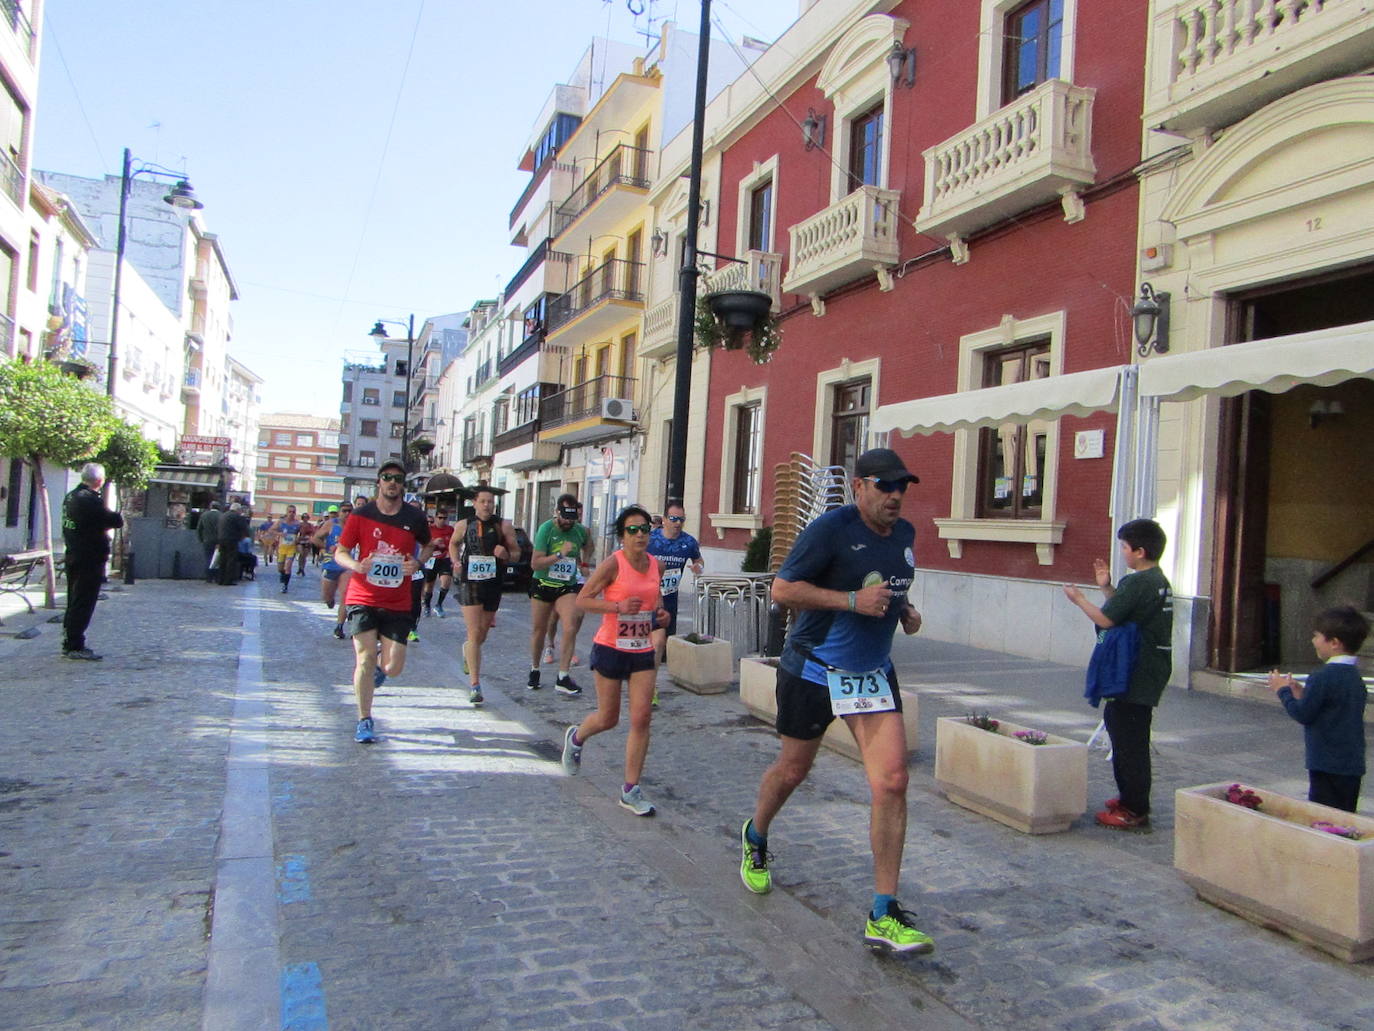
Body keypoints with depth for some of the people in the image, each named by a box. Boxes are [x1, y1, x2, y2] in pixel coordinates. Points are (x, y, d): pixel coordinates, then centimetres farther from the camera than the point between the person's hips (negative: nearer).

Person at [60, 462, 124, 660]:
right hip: (90, 560, -10)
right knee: (84, 604, -4)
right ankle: (75, 646, -2)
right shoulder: (90, 500, -19)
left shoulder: (71, 496, 11)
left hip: (74, 556, 10)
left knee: (74, 602, 17)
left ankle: (69, 643, 25)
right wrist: (118, 516, 0)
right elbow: (116, 521, -21)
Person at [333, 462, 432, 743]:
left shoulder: (415, 518, 1)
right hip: (363, 599, -1)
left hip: (398, 604, 1)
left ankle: (378, 667, 40)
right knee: (366, 658, -9)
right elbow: (340, 552, 3)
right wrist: (355, 565, -20)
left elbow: (427, 546, 19)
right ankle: (365, 721, 8)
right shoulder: (361, 515, -2)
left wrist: (418, 563, -4)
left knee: (393, 668, 0)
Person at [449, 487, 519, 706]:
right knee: (475, 634, -9)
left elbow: (516, 551, 4)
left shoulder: (504, 526, -2)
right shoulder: (463, 525, 1)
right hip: (470, 583, -2)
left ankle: (468, 650, 52)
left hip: (493, 584, 2)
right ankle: (474, 684, -6)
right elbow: (454, 543, 19)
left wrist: (506, 554, -18)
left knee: (483, 634, 16)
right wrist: (456, 561, 1)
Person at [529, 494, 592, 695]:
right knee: (539, 629, 12)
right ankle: (534, 670, 34)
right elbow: (535, 563, -21)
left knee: (570, 629, -16)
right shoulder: (546, 529, -15)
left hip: (567, 587, 1)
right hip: (542, 585, -1)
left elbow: (587, 547, 22)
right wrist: (560, 554, -30)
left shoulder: (580, 530, -4)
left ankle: (563, 678, -11)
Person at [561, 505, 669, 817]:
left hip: (642, 651, 4)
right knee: (608, 718, 9)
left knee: (642, 718, -4)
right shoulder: (613, 563, -13)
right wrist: (618, 606, -25)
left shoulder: (656, 565, 3)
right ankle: (575, 738, 44)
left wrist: (661, 612, 0)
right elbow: (582, 600, -13)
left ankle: (630, 790, 7)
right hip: (610, 648, -4)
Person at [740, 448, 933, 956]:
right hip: (813, 670, -5)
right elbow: (782, 589, -19)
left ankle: (883, 916, 0)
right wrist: (853, 600, -25)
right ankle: (755, 838, 47)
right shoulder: (831, 527, -17)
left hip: (874, 672, 5)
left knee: (891, 781, -9)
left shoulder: (905, 533, 6)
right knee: (792, 770, 13)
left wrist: (905, 609, 4)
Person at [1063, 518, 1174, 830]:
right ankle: (1131, 798, 30)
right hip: (1151, 672, 10)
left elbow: (1105, 620, -19)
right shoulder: (1160, 581, 13)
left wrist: (1079, 599, -5)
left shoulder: (1136, 583, -18)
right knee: (1131, 736, 19)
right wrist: (1107, 588, 14)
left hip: (1135, 675, -10)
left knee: (1129, 739, -4)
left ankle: (1134, 811, 3)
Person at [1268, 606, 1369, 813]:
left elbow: (1303, 714, -15)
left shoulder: (1323, 678, -19)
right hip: (1353, 765, 9)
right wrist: (1302, 695, 13)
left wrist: (1283, 690, -1)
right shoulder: (1356, 676, 9)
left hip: (1328, 766, -9)